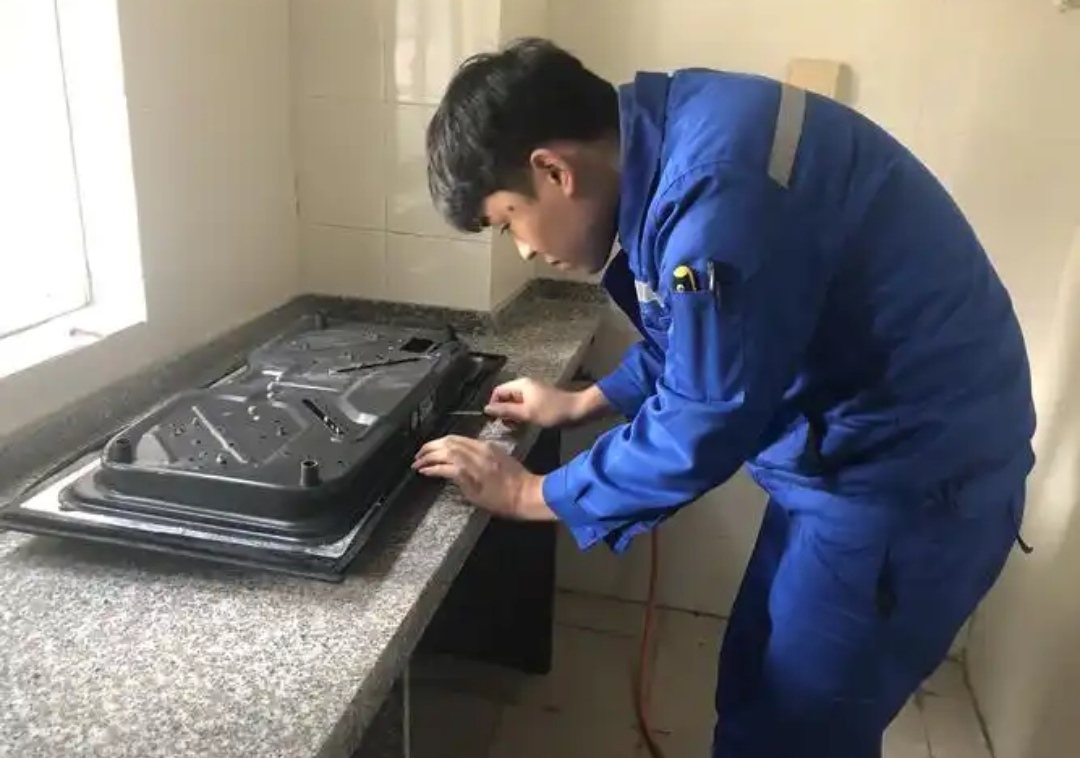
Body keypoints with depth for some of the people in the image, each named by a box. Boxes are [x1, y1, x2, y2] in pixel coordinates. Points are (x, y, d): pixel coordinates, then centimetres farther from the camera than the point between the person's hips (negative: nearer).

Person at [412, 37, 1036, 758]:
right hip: (856, 447, 9)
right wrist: (583, 402, 19)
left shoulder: (717, 190, -30)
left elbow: (701, 430, -22)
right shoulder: (677, 131, 2)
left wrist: (529, 494, -9)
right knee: (755, 690, 21)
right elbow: (696, 340, 15)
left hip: (907, 471, -9)